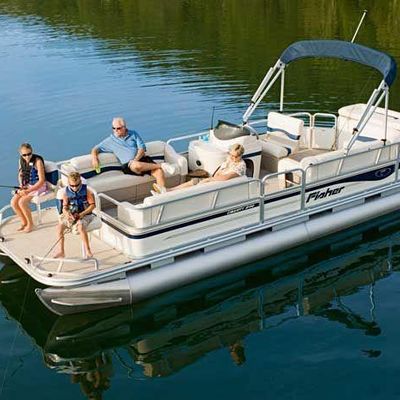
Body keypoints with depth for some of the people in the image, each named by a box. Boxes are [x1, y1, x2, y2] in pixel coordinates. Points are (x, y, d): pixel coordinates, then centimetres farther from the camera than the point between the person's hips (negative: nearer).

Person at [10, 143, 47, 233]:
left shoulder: (37, 161, -19)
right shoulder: (21, 160, 1)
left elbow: (42, 180, -20)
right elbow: (20, 175, 16)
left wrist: (28, 191, -23)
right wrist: (21, 186, -3)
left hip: (39, 186, -6)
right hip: (26, 186, 7)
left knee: (22, 202, -24)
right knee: (13, 202, -12)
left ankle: (30, 223, -3)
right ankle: (24, 222, 8)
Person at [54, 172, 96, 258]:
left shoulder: (86, 191, -9)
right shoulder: (67, 192, 0)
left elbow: (92, 205, -8)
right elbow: (65, 207, 5)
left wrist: (82, 214, -19)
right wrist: (67, 213, -19)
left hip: (85, 215, -4)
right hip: (72, 216, 4)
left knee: (80, 227, -36)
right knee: (59, 226, -19)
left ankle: (88, 251, -23)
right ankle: (61, 252, -7)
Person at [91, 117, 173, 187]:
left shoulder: (133, 134, 14)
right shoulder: (110, 140, 13)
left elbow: (142, 148, 5)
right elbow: (95, 149, 17)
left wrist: (136, 159, -13)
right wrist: (94, 157, -7)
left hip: (143, 159, 2)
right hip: (128, 165, -2)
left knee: (159, 172, -28)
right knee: (136, 166, -40)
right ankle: (161, 165, -24)